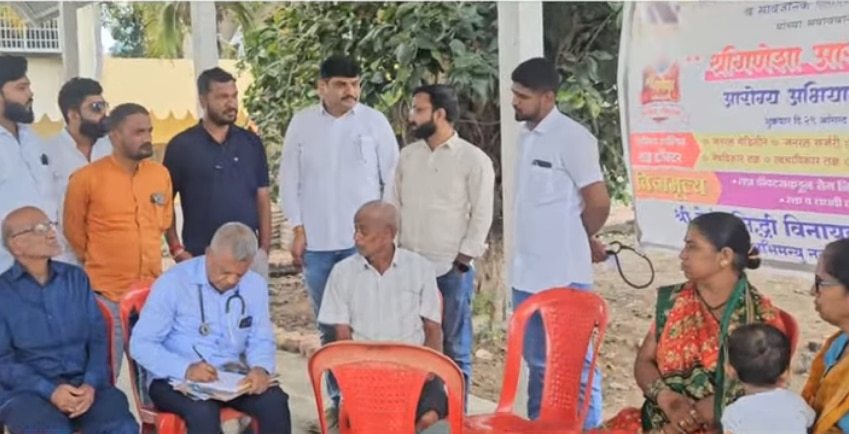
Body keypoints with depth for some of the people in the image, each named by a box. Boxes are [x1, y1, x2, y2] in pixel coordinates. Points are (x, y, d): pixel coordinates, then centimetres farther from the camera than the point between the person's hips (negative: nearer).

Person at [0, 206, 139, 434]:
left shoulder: (76, 278, 14)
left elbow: (98, 337, 8)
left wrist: (91, 384, -10)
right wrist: (49, 390, -17)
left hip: (83, 383, 3)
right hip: (27, 390, -2)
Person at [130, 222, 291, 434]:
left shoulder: (255, 285, 0)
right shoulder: (173, 283, -12)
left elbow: (261, 340, 7)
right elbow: (141, 344, -12)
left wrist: (261, 368, -18)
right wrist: (186, 369, -28)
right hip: (175, 380, -4)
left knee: (275, 402, -23)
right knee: (203, 411, -34)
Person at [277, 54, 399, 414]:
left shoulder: (375, 121, 0)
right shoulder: (302, 123, 4)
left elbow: (392, 177, 2)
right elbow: (290, 178, 7)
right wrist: (298, 230, 2)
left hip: (364, 240, -2)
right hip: (317, 242, 2)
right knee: (329, 327, 10)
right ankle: (338, 398, 19)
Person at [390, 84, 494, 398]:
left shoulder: (473, 159, -4)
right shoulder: (407, 155, 11)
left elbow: (481, 215, -7)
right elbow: (394, 205, 14)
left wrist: (462, 261, -10)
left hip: (451, 269, -4)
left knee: (454, 348, 5)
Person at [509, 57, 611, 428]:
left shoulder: (572, 137, -13)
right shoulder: (526, 136, 11)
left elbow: (599, 202, -13)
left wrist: (585, 241, 4)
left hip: (563, 275, -8)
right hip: (527, 274, 8)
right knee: (538, 363, 18)